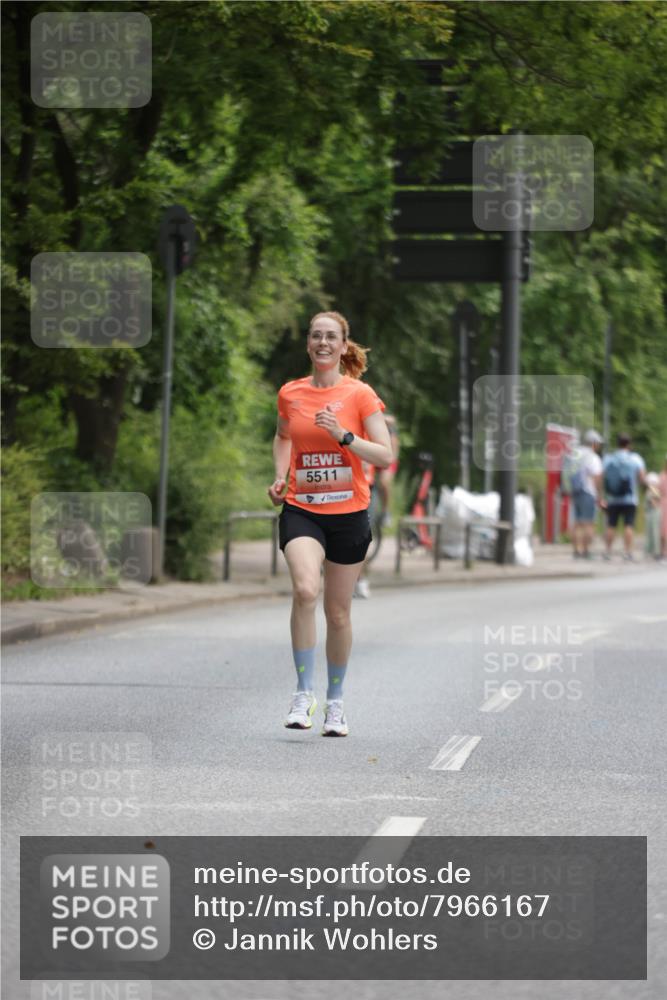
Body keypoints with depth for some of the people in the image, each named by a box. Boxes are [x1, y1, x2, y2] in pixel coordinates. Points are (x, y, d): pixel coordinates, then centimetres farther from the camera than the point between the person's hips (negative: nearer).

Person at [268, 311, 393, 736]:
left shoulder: (360, 394, -3)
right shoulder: (290, 394, 6)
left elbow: (385, 455, -7)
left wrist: (343, 435, -21)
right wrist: (280, 477, 10)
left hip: (348, 513, -1)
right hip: (301, 510, 1)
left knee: (338, 612, 7)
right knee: (305, 589, -26)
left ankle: (335, 701, 27)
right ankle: (304, 692, -18)